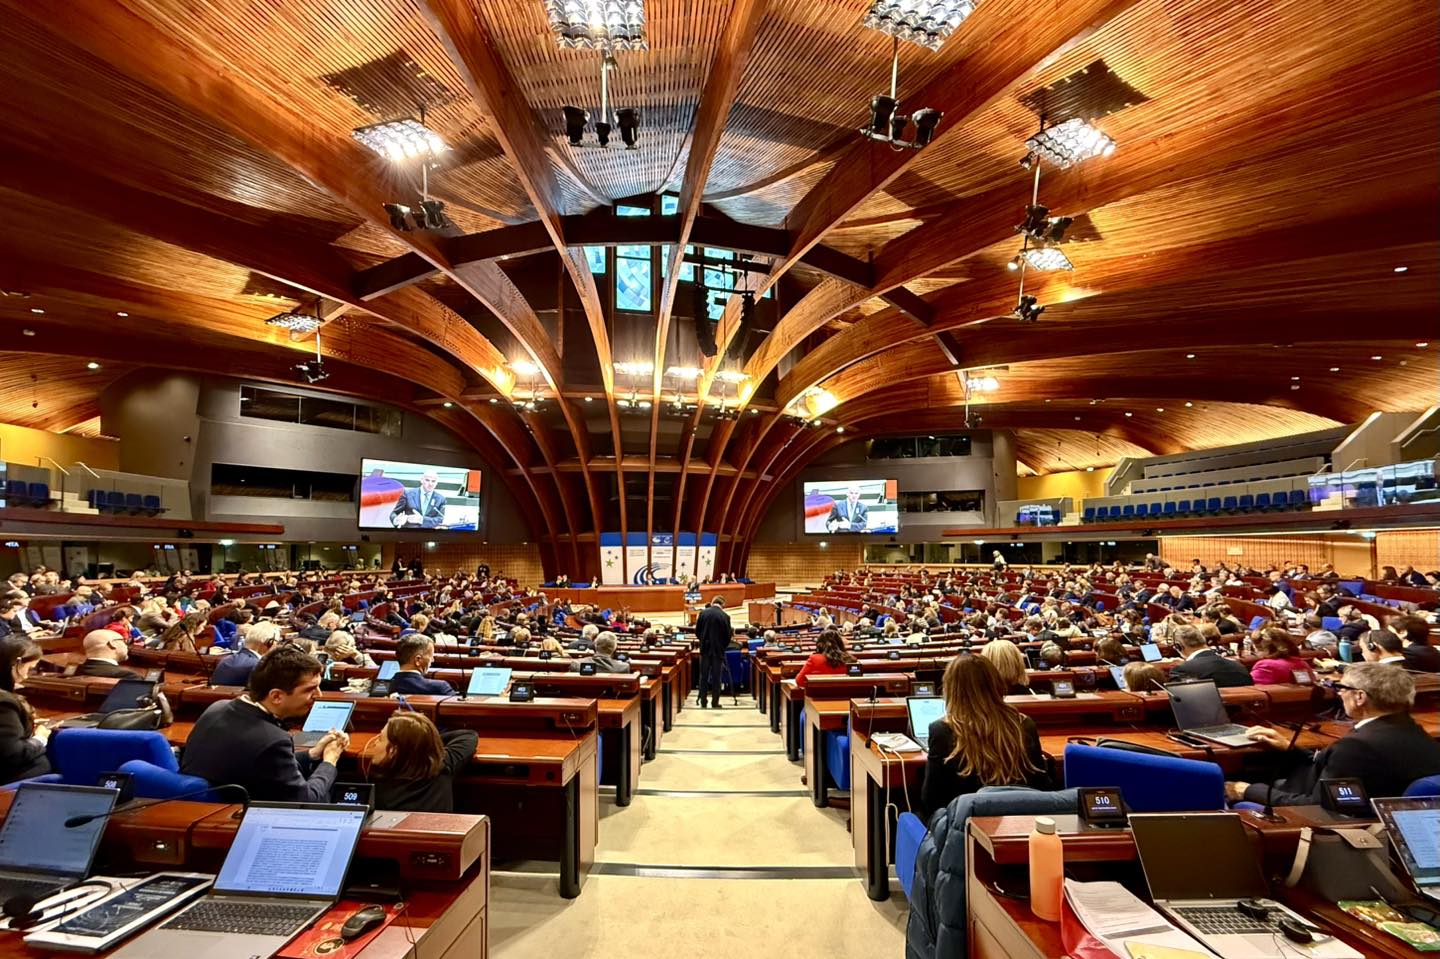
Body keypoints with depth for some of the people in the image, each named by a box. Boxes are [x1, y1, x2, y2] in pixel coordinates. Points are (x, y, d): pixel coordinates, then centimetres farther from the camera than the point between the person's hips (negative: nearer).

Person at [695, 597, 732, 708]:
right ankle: (715, 703, 10)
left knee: (704, 676, 11)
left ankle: (703, 702, 14)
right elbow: (727, 635, -6)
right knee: (716, 677, 6)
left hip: (705, 649, 2)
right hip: (718, 649, -2)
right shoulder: (725, 616, -10)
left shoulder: (703, 612, -2)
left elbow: (697, 632, 3)